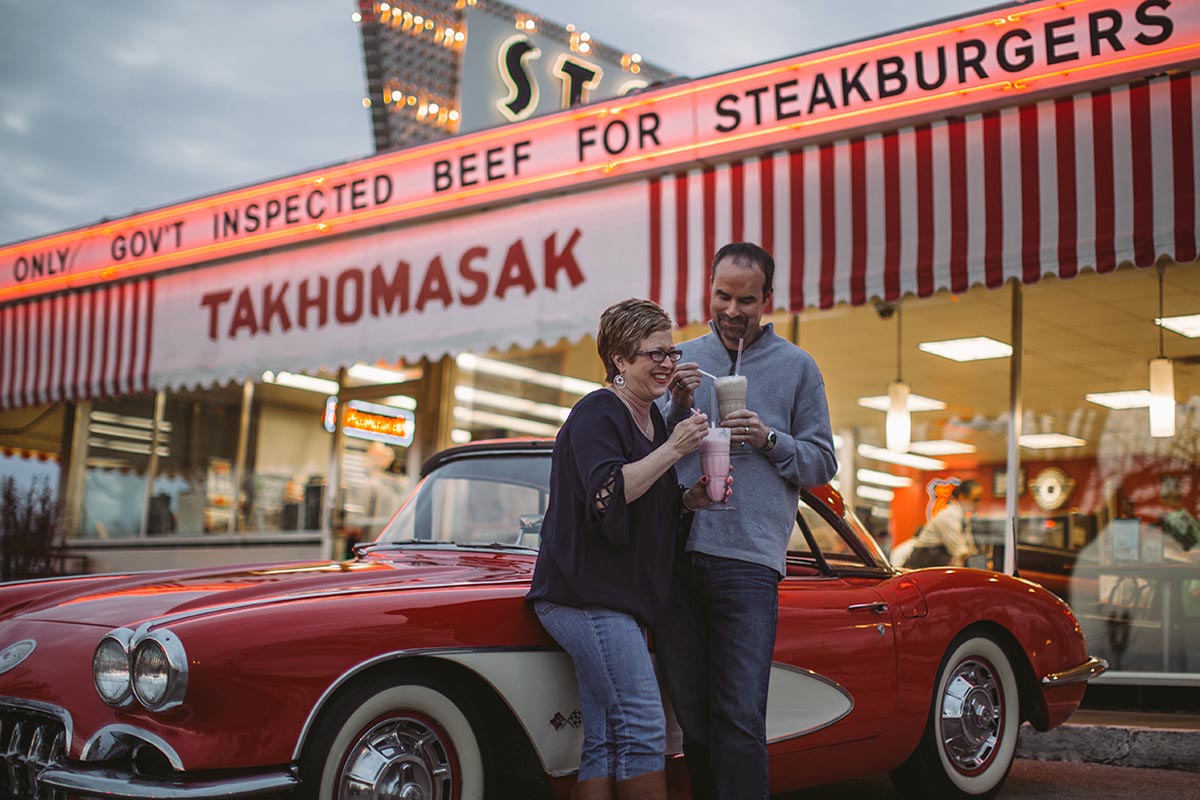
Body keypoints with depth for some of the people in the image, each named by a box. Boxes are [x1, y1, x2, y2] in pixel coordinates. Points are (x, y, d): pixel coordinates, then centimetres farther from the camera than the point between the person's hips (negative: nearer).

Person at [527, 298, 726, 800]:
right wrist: (673, 450, -22)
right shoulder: (597, 414, -10)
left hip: (619, 599, 10)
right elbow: (607, 495, -23)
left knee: (605, 742, 7)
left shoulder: (652, 419, 18)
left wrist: (692, 498, 5)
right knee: (643, 730, -13)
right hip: (588, 595, -10)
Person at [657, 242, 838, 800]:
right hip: (675, 553, 3)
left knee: (740, 718, -9)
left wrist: (769, 439, -9)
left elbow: (823, 462, 8)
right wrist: (679, 408, -5)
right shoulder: (684, 360, 15)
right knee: (691, 712, 7)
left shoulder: (796, 367, 9)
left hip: (748, 559, -3)